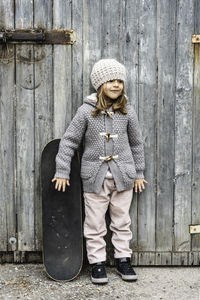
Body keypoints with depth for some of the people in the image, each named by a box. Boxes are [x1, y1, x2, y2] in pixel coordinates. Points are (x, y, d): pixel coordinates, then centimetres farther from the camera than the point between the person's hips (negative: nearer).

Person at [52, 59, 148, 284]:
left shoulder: (127, 112, 1)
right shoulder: (86, 111, -6)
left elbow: (137, 143, 10)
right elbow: (69, 141, -2)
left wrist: (139, 173, 11)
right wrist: (62, 171, -4)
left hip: (123, 176, 2)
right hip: (94, 177, -2)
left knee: (122, 222, 12)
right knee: (94, 225, 5)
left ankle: (123, 260, 26)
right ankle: (97, 263, 20)